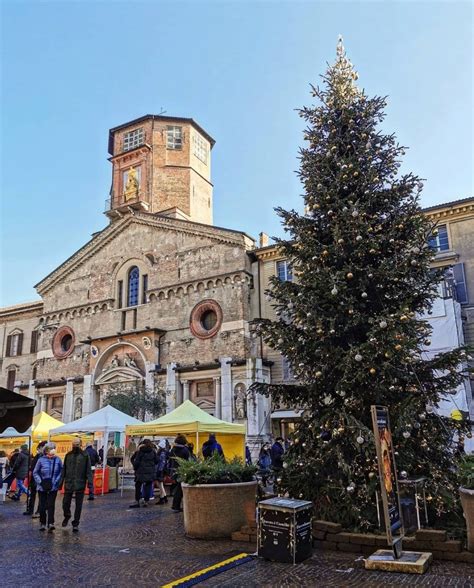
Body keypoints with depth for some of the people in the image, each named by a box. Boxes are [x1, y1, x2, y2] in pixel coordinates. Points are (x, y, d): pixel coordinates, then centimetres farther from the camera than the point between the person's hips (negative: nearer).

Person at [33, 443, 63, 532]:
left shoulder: (57, 460, -6)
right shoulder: (41, 460, -8)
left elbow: (61, 471, 3)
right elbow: (35, 472, 2)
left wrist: (57, 481, -6)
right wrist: (40, 481, -8)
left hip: (53, 487, -1)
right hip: (42, 487, 1)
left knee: (51, 505, -6)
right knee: (42, 506, 10)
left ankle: (51, 523, -5)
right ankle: (42, 523, 24)